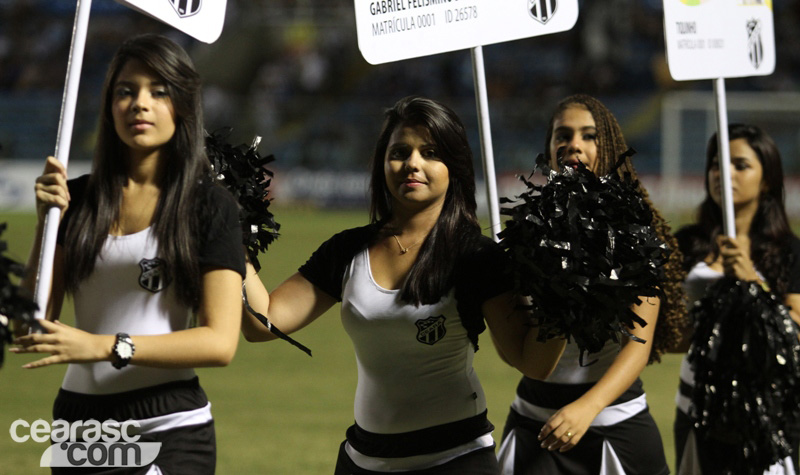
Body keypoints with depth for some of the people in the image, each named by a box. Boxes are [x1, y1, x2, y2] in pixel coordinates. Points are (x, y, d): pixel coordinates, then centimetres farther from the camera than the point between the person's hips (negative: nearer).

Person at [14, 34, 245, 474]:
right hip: (79, 419, 4)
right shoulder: (76, 199, 7)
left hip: (169, 426, -4)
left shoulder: (209, 206, -3)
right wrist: (47, 223, -8)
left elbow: (220, 341, -11)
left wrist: (105, 346, -19)